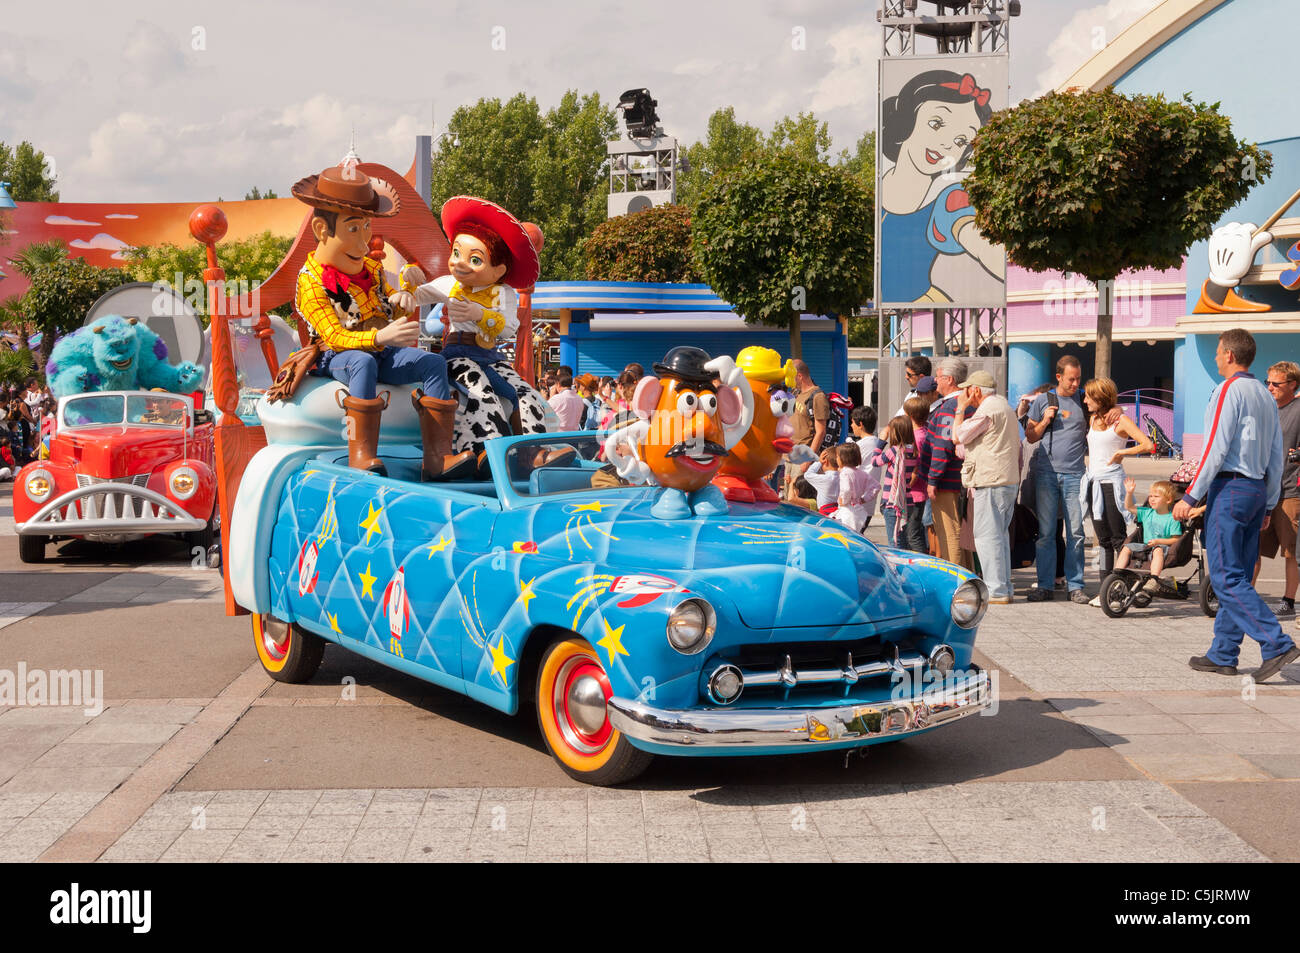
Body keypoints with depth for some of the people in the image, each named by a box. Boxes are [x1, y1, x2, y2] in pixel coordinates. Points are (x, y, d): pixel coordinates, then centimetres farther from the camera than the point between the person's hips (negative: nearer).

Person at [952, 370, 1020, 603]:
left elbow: (958, 437, -9)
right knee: (1000, 534, 14)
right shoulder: (1004, 406, 20)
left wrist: (961, 408, 0)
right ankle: (1004, 587, 16)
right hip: (1009, 479, 10)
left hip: (991, 481, -10)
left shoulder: (987, 410, -13)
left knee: (987, 534, -8)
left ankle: (996, 591, -10)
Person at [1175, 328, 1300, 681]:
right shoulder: (1266, 396, 16)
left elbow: (1215, 449, -16)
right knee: (1237, 575, 10)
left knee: (1226, 577, -8)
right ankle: (1222, 656, 14)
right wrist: (1268, 504, 22)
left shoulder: (1228, 390, -10)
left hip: (1229, 487, -9)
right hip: (1257, 489, 9)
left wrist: (1190, 497, -15)